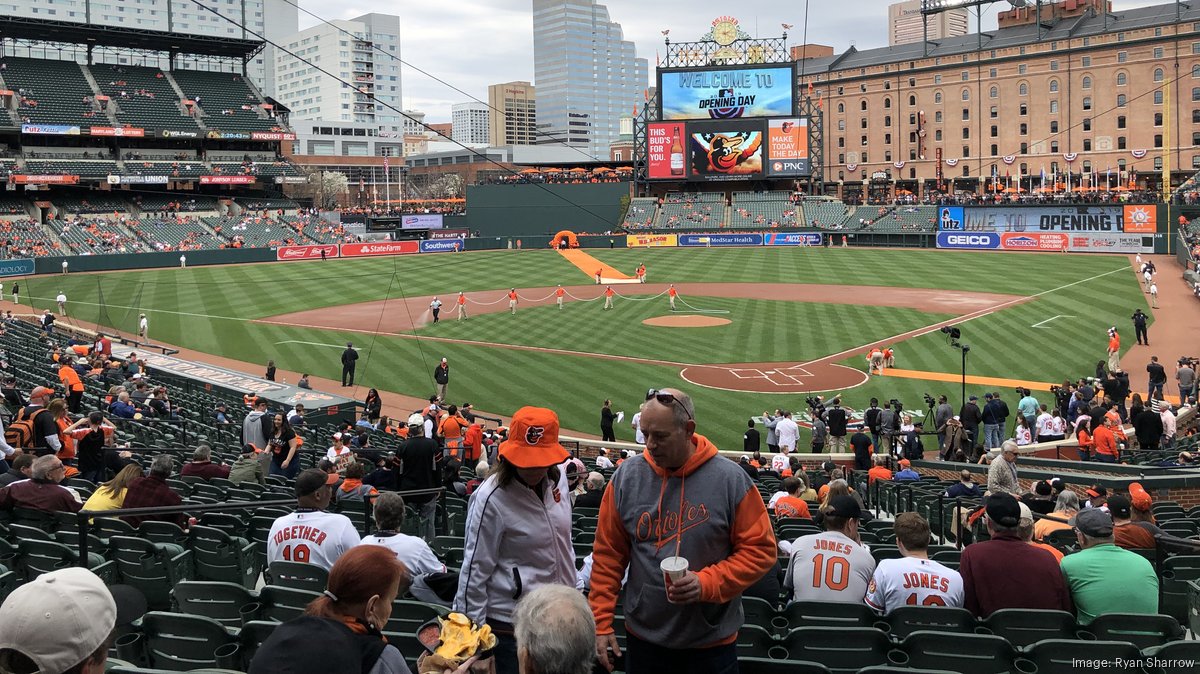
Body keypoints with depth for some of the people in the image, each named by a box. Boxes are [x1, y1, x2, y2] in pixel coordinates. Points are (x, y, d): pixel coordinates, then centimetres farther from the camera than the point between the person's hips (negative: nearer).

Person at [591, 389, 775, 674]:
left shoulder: (731, 480, -11)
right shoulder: (627, 477, -4)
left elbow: (761, 549, -8)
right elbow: (608, 554, 0)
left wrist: (707, 583, -19)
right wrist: (601, 623, -3)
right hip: (642, 639, 2)